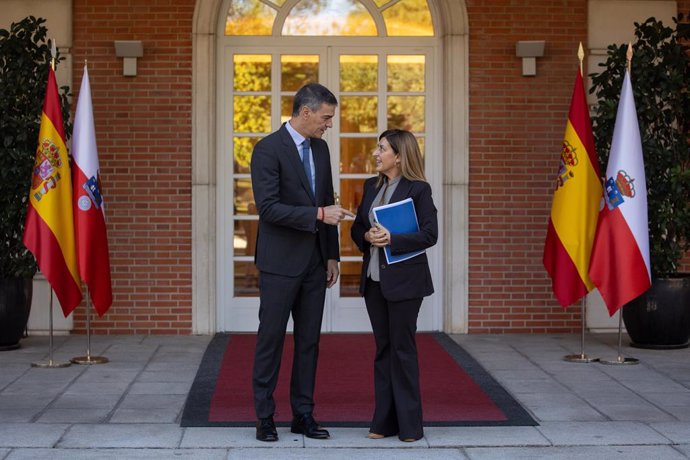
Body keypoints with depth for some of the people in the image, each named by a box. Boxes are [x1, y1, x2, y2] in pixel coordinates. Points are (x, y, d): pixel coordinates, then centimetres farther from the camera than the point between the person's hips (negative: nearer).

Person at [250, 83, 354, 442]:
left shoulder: (321, 148, 10)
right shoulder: (268, 149, -12)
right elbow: (268, 208, -20)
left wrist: (332, 255, 13)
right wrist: (319, 214, -24)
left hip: (314, 261, 7)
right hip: (280, 262, -7)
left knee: (309, 339, 9)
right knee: (271, 338, 1)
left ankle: (303, 414, 16)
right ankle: (264, 417, 10)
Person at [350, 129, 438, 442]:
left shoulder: (418, 189, -8)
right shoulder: (371, 186, 11)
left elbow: (430, 235, -13)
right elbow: (357, 228, 13)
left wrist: (392, 239, -22)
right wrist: (367, 236, -8)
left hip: (404, 280, -6)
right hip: (373, 279, 6)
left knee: (403, 349, 0)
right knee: (382, 348, 10)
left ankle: (409, 424, 9)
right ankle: (384, 421, 16)